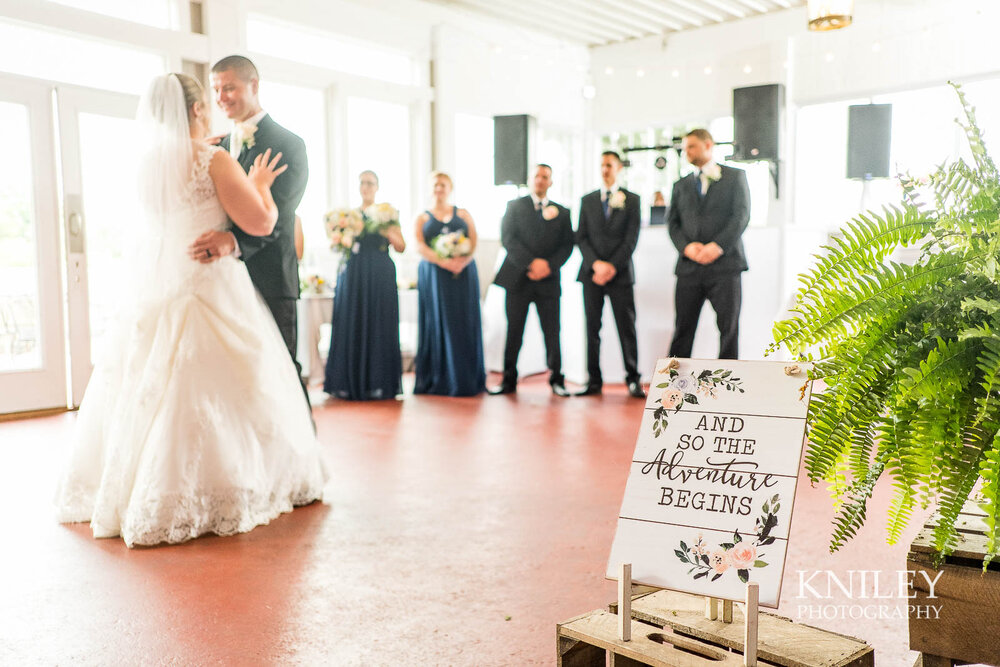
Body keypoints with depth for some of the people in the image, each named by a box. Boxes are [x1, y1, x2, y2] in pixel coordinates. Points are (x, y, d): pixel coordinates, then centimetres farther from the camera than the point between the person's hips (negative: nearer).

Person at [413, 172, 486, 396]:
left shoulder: (463, 214, 16)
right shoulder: (422, 218, 13)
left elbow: (473, 242, 3)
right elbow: (420, 246, -3)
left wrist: (462, 260, -17)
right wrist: (443, 261, -19)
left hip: (464, 274, 1)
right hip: (433, 275, -1)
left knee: (464, 324, -3)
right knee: (437, 324, -4)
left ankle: (467, 380, 1)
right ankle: (439, 380, 1)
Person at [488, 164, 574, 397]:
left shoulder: (561, 212, 14)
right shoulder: (515, 206, 9)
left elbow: (567, 245, 6)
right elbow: (508, 238, -3)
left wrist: (549, 265, -11)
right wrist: (531, 263, -14)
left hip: (548, 280, 1)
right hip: (518, 278, -1)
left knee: (552, 332, -1)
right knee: (513, 332, 1)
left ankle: (556, 380, 11)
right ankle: (509, 381, 9)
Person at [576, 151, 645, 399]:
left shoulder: (631, 199, 7)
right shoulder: (587, 200, 13)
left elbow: (631, 238, -1)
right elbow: (581, 237, 6)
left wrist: (612, 267, -11)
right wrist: (596, 264, -9)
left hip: (620, 273, -2)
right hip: (591, 273, 2)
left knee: (627, 327, -2)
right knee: (592, 329, 1)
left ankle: (633, 380, 4)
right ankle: (594, 381, 6)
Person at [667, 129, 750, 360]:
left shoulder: (735, 176, 9)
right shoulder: (681, 185, 19)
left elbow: (741, 215, -2)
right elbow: (672, 223, 11)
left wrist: (718, 245, -15)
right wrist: (686, 247, -9)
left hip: (724, 265, -2)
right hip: (689, 268, 3)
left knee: (729, 328, -1)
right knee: (683, 329, 2)